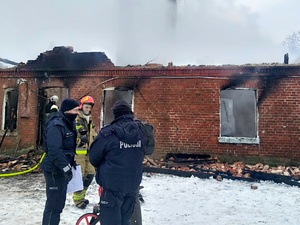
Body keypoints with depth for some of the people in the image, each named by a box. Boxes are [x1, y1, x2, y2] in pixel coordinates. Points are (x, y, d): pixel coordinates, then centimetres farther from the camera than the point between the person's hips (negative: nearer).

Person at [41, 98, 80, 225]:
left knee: (60, 200, 20)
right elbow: (54, 151, -27)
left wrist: (71, 162, 19)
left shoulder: (68, 123, 11)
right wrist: (66, 167, -26)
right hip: (55, 170, -10)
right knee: (54, 202, -2)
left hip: (63, 168, 10)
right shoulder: (56, 125, -20)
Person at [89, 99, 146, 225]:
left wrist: (102, 168, 12)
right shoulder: (140, 132, 0)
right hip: (133, 183, 6)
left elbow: (94, 157, -7)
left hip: (113, 185, -5)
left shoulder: (109, 133, -16)